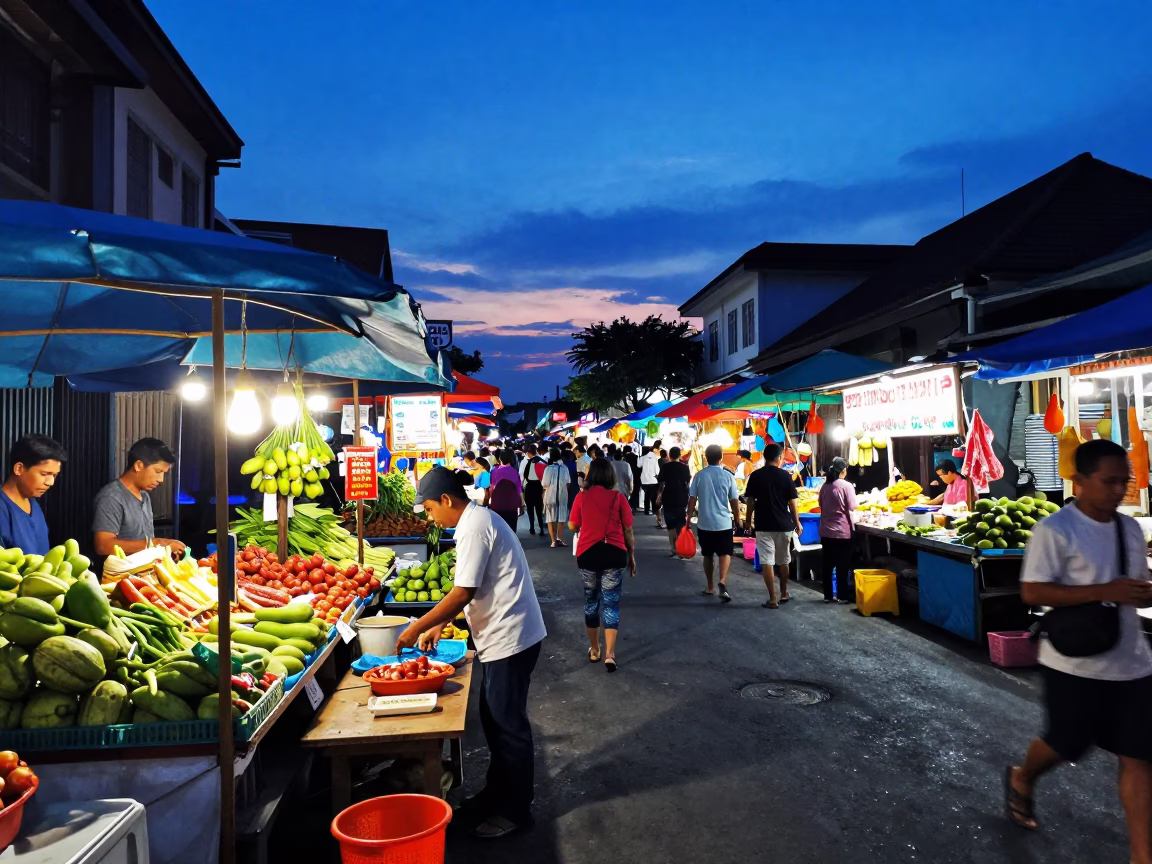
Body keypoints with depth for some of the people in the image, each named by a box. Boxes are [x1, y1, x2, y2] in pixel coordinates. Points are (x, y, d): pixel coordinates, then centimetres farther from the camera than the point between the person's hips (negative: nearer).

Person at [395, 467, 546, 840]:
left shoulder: (473, 526, -19)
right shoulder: (478, 519, 12)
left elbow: (464, 593, -22)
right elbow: (472, 591, 17)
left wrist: (418, 627, -14)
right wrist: (439, 625, 13)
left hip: (509, 638, -10)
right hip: (502, 636, 10)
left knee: (508, 725, 3)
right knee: (494, 719, 19)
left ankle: (515, 811, 17)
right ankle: (497, 794, 33)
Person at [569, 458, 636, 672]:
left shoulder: (581, 497, -1)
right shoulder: (618, 498, -3)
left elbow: (572, 526, 5)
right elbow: (628, 531, 0)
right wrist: (632, 556, 11)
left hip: (587, 554, 1)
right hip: (614, 554, -1)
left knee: (591, 601, 17)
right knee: (611, 603, 5)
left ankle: (594, 650, 27)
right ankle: (609, 654, -2)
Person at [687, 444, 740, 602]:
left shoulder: (699, 475, -3)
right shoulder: (728, 475, -5)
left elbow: (692, 499, -2)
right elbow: (734, 501, -2)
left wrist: (689, 517, 8)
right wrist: (737, 519, 10)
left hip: (704, 523, 2)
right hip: (724, 522, -1)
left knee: (708, 555, 15)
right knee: (725, 553, 4)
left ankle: (710, 587, 24)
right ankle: (722, 582, -19)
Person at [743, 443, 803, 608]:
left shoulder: (755, 475, -3)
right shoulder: (785, 475, -3)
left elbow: (750, 501, -1)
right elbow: (792, 501, -1)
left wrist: (748, 521, 11)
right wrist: (797, 522, 9)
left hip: (763, 525, -1)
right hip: (784, 524, 2)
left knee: (767, 562, -1)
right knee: (783, 561, 17)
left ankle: (773, 599, -3)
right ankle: (784, 594, 30)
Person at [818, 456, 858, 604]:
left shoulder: (824, 486, 2)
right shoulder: (846, 486, -12)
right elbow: (852, 508, -9)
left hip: (826, 531, 5)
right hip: (842, 531, -5)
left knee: (827, 564, 10)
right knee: (843, 565, 5)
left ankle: (828, 595, 16)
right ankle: (842, 596, 10)